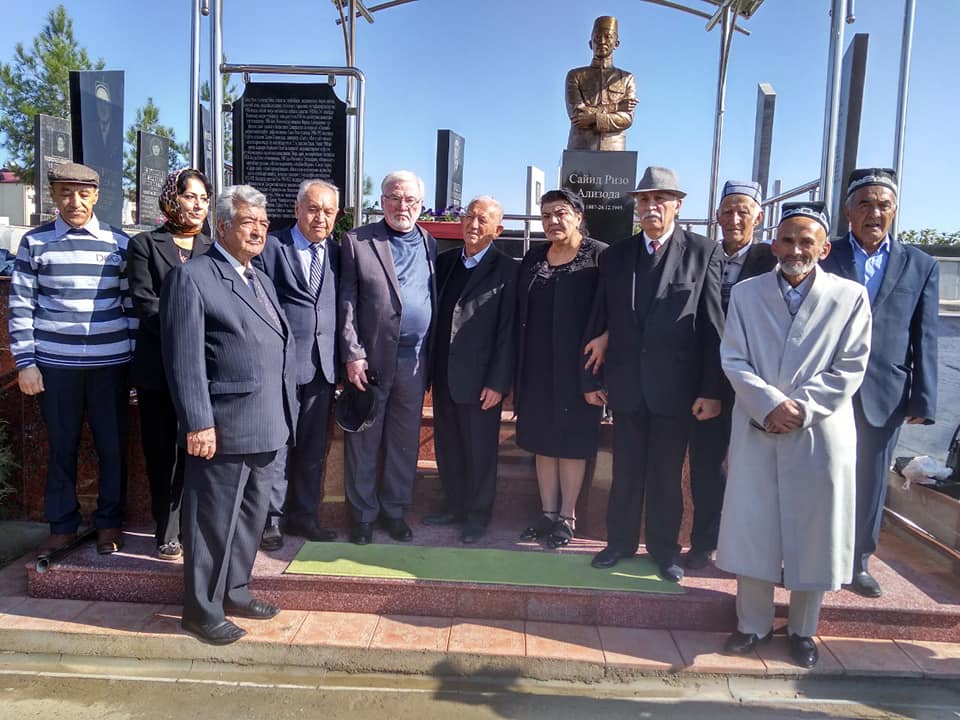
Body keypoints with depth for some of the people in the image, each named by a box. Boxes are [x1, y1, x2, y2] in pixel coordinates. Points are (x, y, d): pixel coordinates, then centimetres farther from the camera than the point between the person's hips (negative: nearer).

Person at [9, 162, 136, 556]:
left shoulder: (118, 243, 4)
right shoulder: (35, 242, 3)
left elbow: (132, 304, 6)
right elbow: (21, 305, 4)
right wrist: (25, 362, -1)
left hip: (110, 363, 0)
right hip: (55, 364, 0)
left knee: (112, 446, 6)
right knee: (61, 447, 10)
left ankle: (109, 522, 21)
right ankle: (62, 526, 24)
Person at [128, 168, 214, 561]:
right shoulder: (144, 244, 7)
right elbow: (144, 301, -4)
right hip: (159, 365, -1)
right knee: (161, 452, 6)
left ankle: (170, 531, 14)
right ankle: (168, 533, 18)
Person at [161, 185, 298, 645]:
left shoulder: (261, 280, 17)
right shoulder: (193, 277, -8)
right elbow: (184, 359, -15)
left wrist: (285, 418, 13)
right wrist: (198, 423, -19)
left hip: (269, 428, 8)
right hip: (224, 428, -8)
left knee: (251, 517, 18)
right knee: (214, 520, 4)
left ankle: (235, 591, 34)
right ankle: (202, 610, 20)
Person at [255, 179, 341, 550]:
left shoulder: (338, 253, 9)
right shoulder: (271, 248, -2)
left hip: (323, 366, 4)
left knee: (313, 448, 13)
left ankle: (303, 515, 28)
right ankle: (271, 519, 19)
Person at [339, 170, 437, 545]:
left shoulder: (430, 244, 10)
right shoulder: (357, 242, 0)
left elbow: (436, 301, 7)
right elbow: (346, 303, -5)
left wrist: (432, 358, 1)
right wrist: (353, 355, -12)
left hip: (415, 361, 3)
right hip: (371, 359, -3)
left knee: (405, 442, 12)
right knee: (364, 442, 8)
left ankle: (394, 509, 27)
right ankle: (363, 514, 22)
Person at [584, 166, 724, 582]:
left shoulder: (704, 253, -3)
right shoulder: (616, 256, 6)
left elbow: (713, 326, -6)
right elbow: (599, 322, 7)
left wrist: (711, 390, -9)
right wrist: (590, 379, 5)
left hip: (675, 387, -2)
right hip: (626, 384, 3)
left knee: (666, 473, 11)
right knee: (625, 470, 13)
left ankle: (664, 548, 28)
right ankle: (621, 541, 29)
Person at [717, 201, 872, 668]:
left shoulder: (850, 296, 0)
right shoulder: (746, 293, 4)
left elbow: (849, 369, -4)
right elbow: (734, 359, -1)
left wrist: (801, 408, -14)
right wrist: (770, 404, -14)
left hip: (820, 433, -1)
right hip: (757, 429, 1)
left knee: (813, 534, 8)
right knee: (751, 528, 7)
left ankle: (802, 631, 28)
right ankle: (753, 624, 24)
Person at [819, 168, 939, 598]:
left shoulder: (922, 266, 6)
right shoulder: (822, 259, 1)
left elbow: (925, 339, 4)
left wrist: (923, 401, -1)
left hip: (884, 396, 2)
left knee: (871, 482, 11)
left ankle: (858, 563, 26)